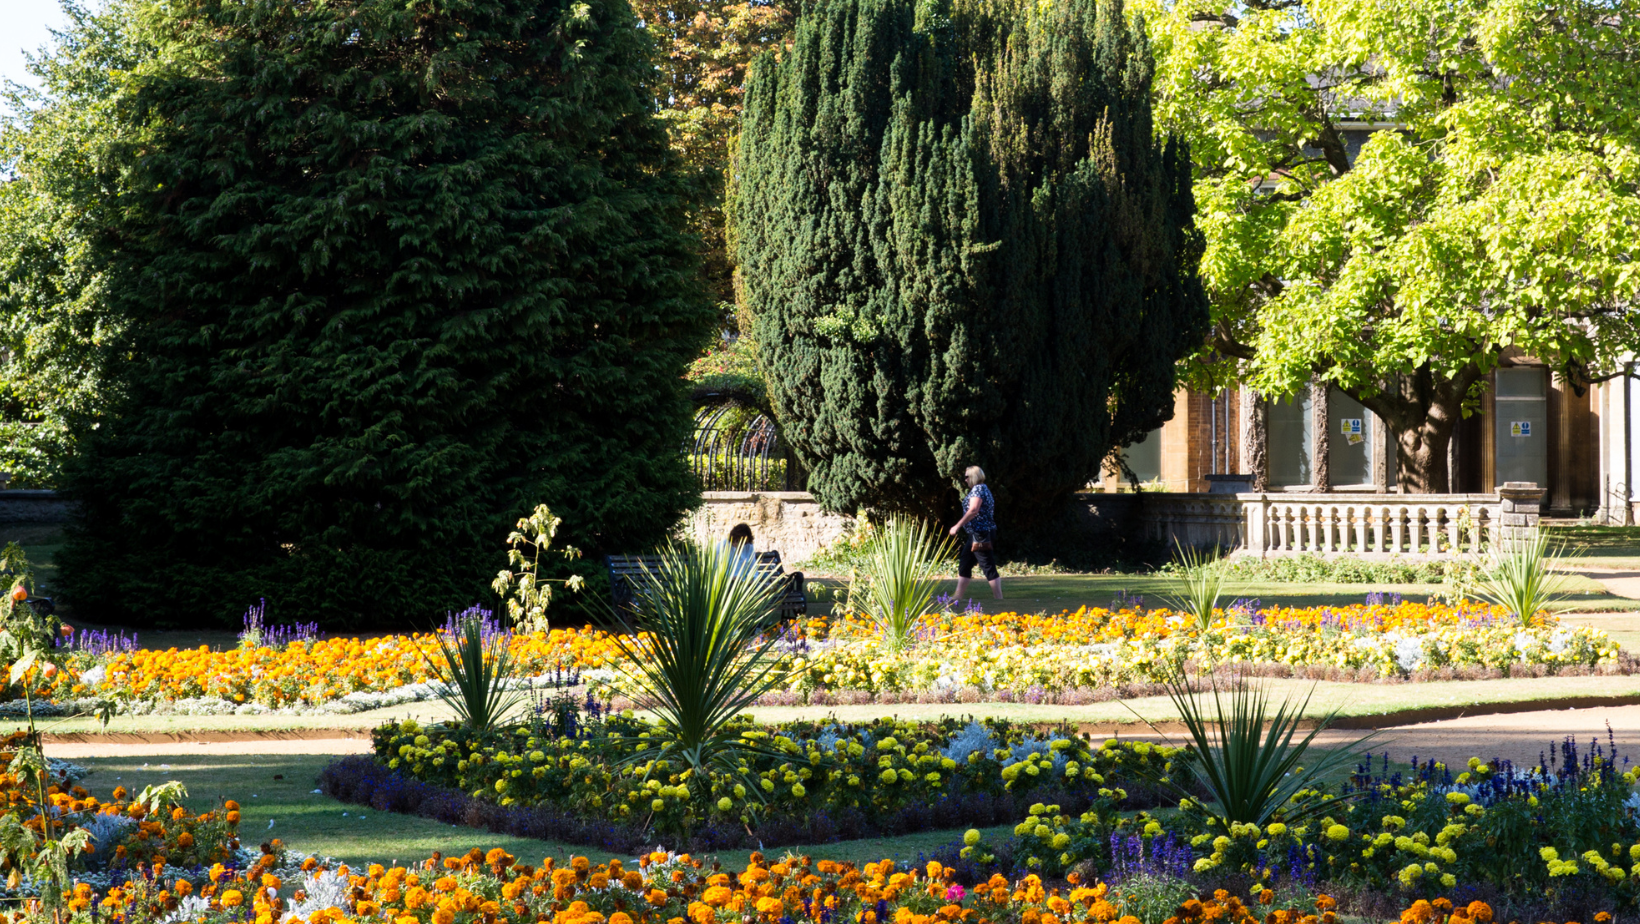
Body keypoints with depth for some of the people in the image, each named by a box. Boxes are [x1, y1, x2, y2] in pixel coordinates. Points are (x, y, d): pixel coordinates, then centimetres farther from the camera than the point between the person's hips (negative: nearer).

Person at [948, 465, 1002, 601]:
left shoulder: (977, 489, -11)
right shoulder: (983, 489, 19)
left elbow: (973, 510, -23)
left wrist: (957, 526, -19)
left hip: (980, 535, -11)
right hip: (977, 534, 11)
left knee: (989, 568, -8)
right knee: (964, 565, 14)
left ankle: (999, 599, -7)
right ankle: (958, 598, 18)